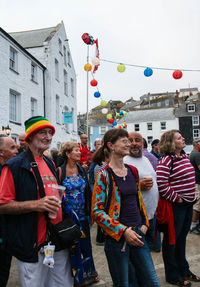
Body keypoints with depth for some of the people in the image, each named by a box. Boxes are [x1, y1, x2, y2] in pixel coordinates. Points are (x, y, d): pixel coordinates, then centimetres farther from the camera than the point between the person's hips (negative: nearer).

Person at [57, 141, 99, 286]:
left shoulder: (82, 170, 4)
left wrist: (89, 211, 9)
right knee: (72, 245, 7)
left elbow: (88, 191, 10)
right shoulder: (60, 171, -10)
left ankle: (88, 272, 34)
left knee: (85, 243, 14)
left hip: (83, 214, 4)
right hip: (68, 215, -4)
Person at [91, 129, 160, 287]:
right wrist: (124, 231, -16)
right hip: (117, 238, -5)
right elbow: (97, 211, -13)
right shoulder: (104, 175, -12)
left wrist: (144, 224, 8)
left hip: (137, 234, 6)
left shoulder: (133, 171, 8)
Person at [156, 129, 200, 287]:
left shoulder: (185, 157, 9)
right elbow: (162, 185, -25)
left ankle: (184, 270, 40)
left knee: (182, 237, 22)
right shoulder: (166, 161, -19)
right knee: (171, 239, 8)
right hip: (175, 206, -9)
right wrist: (176, 198, -16)